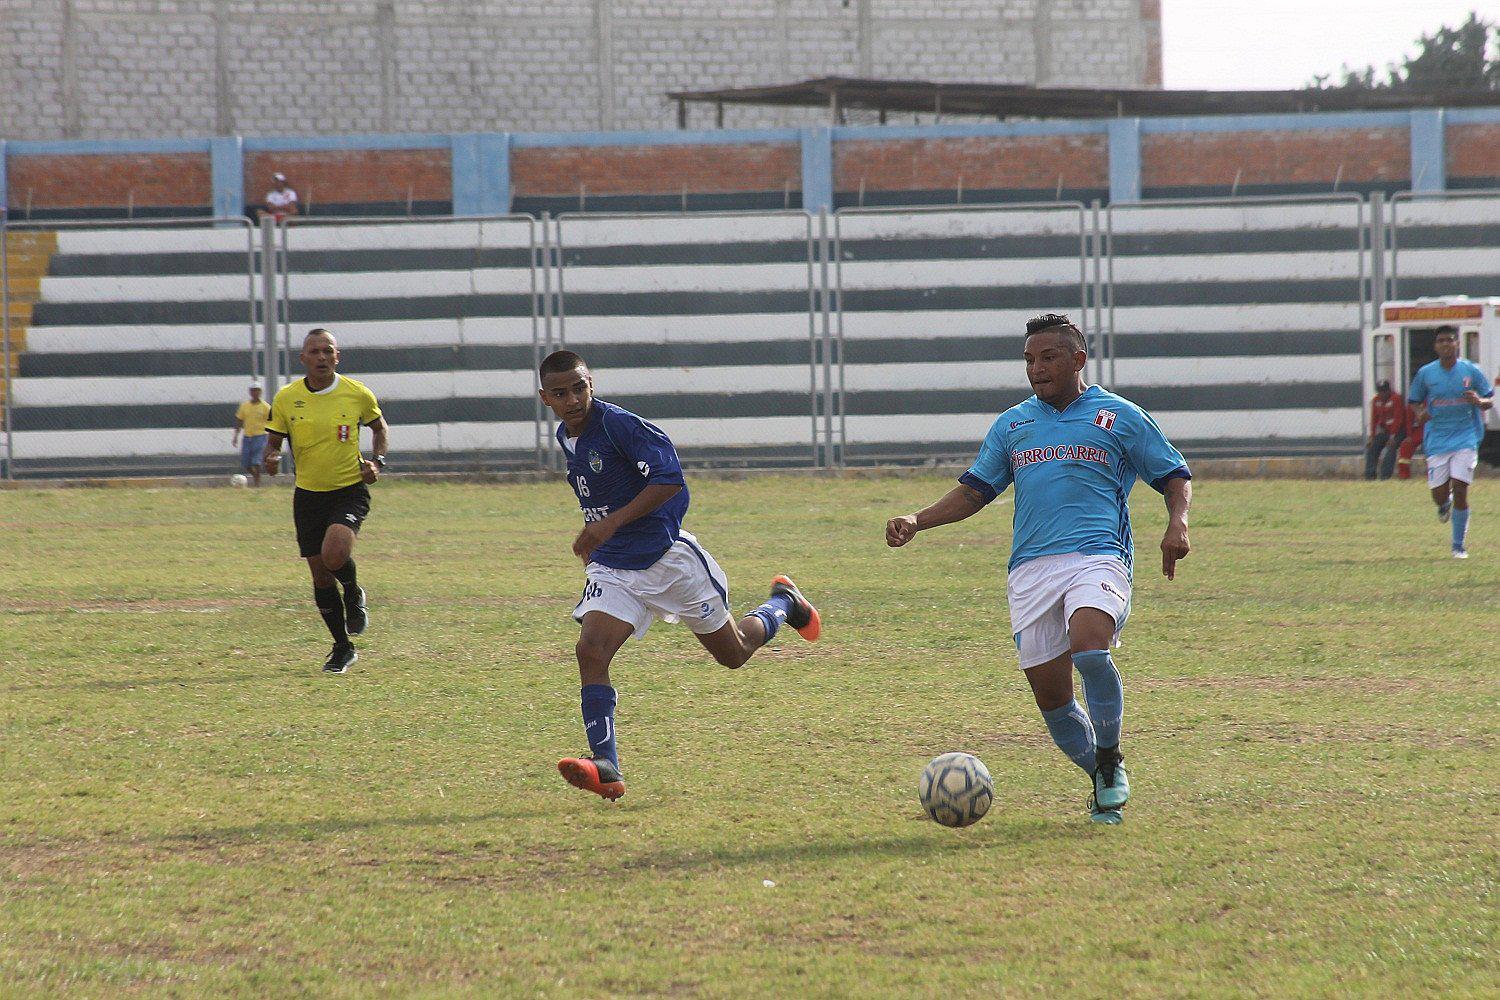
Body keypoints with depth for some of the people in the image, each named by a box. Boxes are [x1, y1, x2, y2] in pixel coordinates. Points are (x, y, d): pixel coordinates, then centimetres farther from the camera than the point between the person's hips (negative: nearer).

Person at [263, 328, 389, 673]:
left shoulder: (357, 394, -5)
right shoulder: (286, 398, -4)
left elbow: (379, 427, 13)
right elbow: (273, 441, 5)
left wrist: (376, 462, -3)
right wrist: (271, 458, -19)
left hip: (350, 490, -2)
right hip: (308, 494, 2)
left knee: (335, 554, -28)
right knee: (321, 576, 5)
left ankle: (354, 595, 7)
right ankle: (342, 647, 24)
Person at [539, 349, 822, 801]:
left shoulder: (619, 424, -19)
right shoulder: (565, 435, 6)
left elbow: (669, 479, -28)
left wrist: (612, 522, -33)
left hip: (667, 556, -6)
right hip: (612, 567, 6)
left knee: (733, 653, 10)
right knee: (590, 652, -18)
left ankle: (783, 603, 42)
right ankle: (605, 769, -22)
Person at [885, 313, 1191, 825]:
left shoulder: (1119, 417, 9)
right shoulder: (1012, 425, 18)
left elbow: (1175, 477, 14)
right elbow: (974, 490, 22)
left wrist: (1177, 523, -6)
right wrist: (917, 521, 8)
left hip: (1098, 557, -4)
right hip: (1031, 568, 4)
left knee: (1088, 647, -32)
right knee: (1050, 694, -3)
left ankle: (1110, 760, -11)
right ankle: (1102, 783, 19)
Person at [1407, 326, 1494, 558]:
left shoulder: (1471, 371, -1)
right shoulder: (1425, 373, 2)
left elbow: (1490, 400, 7)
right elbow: (1415, 402, 12)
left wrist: (1479, 401, -17)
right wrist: (1421, 415, -11)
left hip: (1465, 437, -2)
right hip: (1437, 440, 2)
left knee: (1460, 490, -11)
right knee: (1439, 494, -2)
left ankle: (1459, 546, 1)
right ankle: (1445, 504, 39)